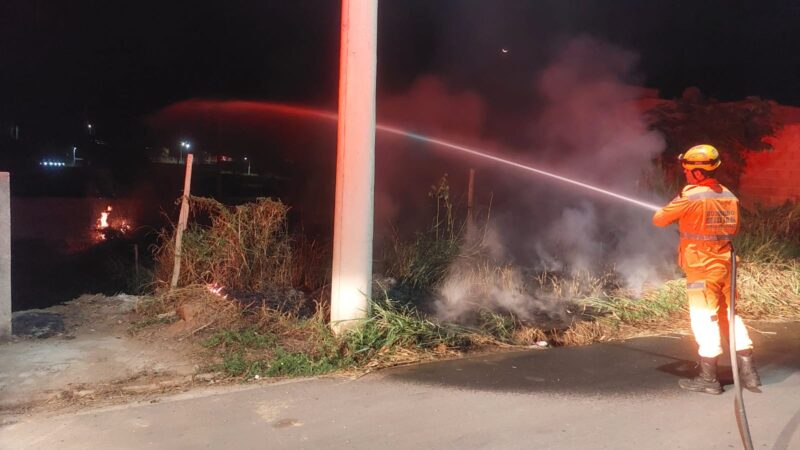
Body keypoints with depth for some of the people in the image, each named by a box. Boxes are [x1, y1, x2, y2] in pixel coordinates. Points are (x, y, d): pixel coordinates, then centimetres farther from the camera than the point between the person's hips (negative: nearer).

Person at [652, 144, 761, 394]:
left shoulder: (690, 198, -17)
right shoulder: (729, 196, 6)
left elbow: (658, 220, -7)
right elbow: (733, 229, 19)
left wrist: (673, 210, 14)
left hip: (701, 269, -7)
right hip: (725, 265, 7)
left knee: (704, 320, 0)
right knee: (730, 315, 16)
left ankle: (709, 379, 6)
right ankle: (748, 373, 19)